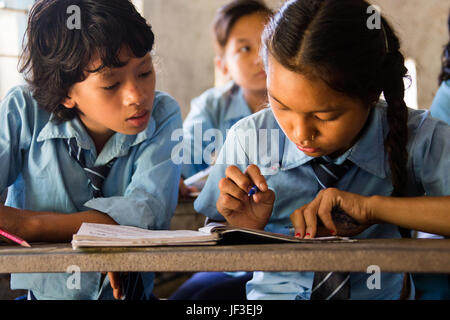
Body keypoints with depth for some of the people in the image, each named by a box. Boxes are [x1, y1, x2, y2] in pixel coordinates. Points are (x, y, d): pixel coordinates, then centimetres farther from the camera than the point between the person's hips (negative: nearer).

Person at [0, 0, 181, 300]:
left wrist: (28, 224, -28)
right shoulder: (24, 112, -5)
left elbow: (147, 212, -19)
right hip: (40, 292, 0)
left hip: (132, 292, 0)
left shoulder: (163, 116, -5)